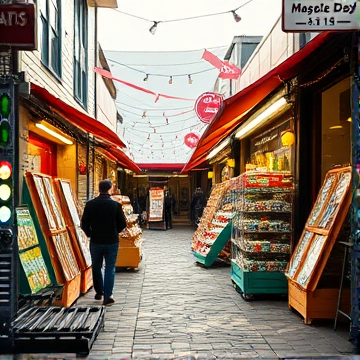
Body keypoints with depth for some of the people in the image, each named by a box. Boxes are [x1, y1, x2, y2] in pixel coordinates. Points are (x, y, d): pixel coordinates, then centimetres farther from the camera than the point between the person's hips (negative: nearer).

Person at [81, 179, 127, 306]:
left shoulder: (90, 204, -6)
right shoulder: (116, 205, -8)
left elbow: (84, 224, -4)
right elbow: (122, 224, -4)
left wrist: (90, 234, 12)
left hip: (95, 242, 1)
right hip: (112, 242, -1)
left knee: (96, 267, 17)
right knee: (110, 268, 5)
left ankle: (99, 292, 28)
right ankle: (108, 295, -1)